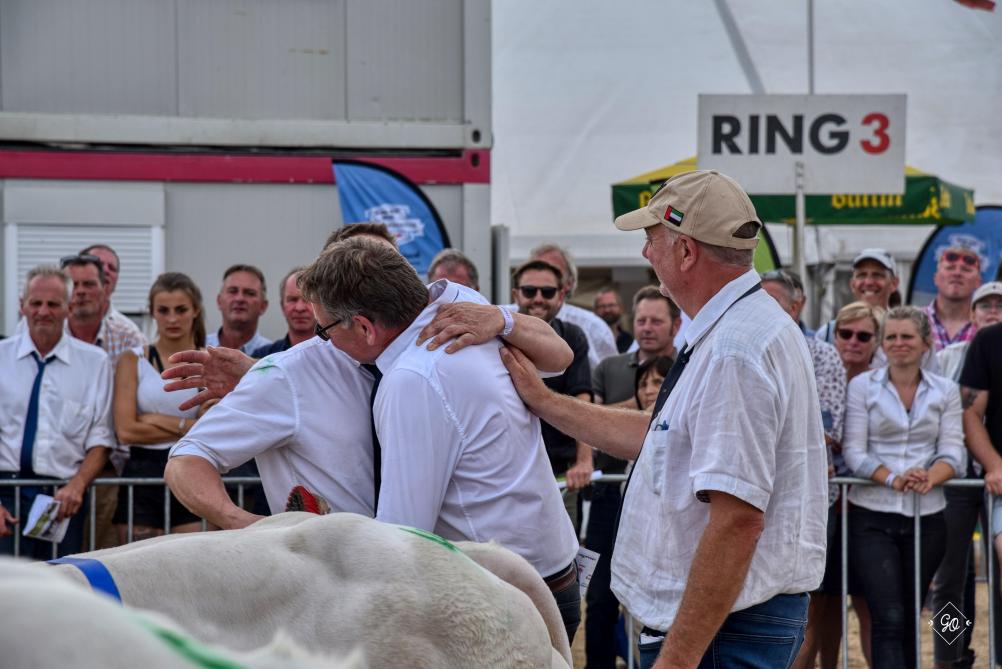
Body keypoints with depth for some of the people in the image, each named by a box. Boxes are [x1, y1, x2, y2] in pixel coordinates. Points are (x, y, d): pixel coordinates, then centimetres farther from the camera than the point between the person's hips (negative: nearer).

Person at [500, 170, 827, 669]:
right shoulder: (746, 327, 13)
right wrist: (542, 401, 22)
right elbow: (655, 438, 21)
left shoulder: (734, 353, -22)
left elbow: (736, 520, -27)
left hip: (719, 627, -10)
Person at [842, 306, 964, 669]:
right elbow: (853, 451, -4)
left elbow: (952, 451, 1)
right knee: (889, 619, -12)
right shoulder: (862, 386, 2)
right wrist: (893, 479, -21)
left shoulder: (946, 391, 8)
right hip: (873, 516, -2)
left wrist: (929, 478, -21)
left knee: (909, 619, 8)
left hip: (926, 517, 3)